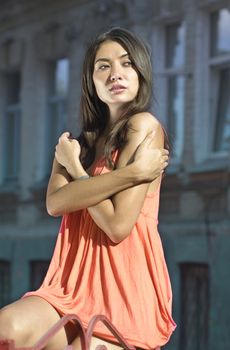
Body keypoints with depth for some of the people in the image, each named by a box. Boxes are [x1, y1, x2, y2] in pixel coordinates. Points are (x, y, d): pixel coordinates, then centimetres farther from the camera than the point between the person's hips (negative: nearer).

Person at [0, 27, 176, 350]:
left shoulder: (144, 126, -5)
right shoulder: (83, 141, 16)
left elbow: (118, 225, -14)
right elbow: (55, 203, -6)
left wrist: (74, 166, -2)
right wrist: (131, 173, -15)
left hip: (125, 289, -5)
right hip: (77, 284, 5)